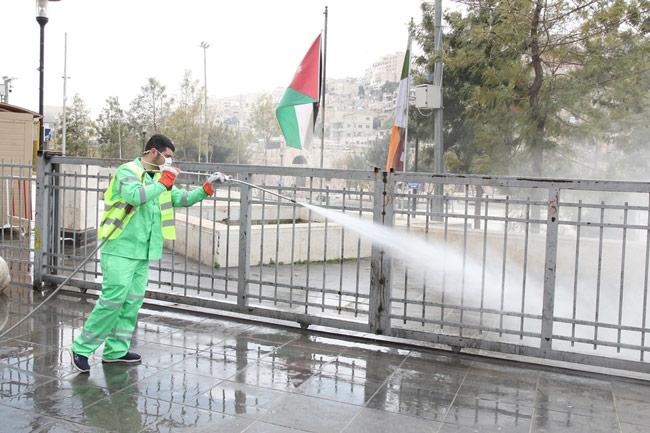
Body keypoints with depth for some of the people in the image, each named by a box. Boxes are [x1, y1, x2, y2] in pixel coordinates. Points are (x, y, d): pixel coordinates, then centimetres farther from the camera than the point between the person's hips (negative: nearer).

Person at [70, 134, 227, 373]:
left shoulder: (159, 177, 16)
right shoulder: (128, 171, -9)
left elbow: (181, 199, 16)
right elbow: (136, 196, -27)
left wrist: (207, 188, 3)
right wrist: (164, 181, -19)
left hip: (142, 252, 8)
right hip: (120, 249, -8)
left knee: (133, 301, 9)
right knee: (113, 299, -10)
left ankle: (116, 350, 19)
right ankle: (81, 348, 2)